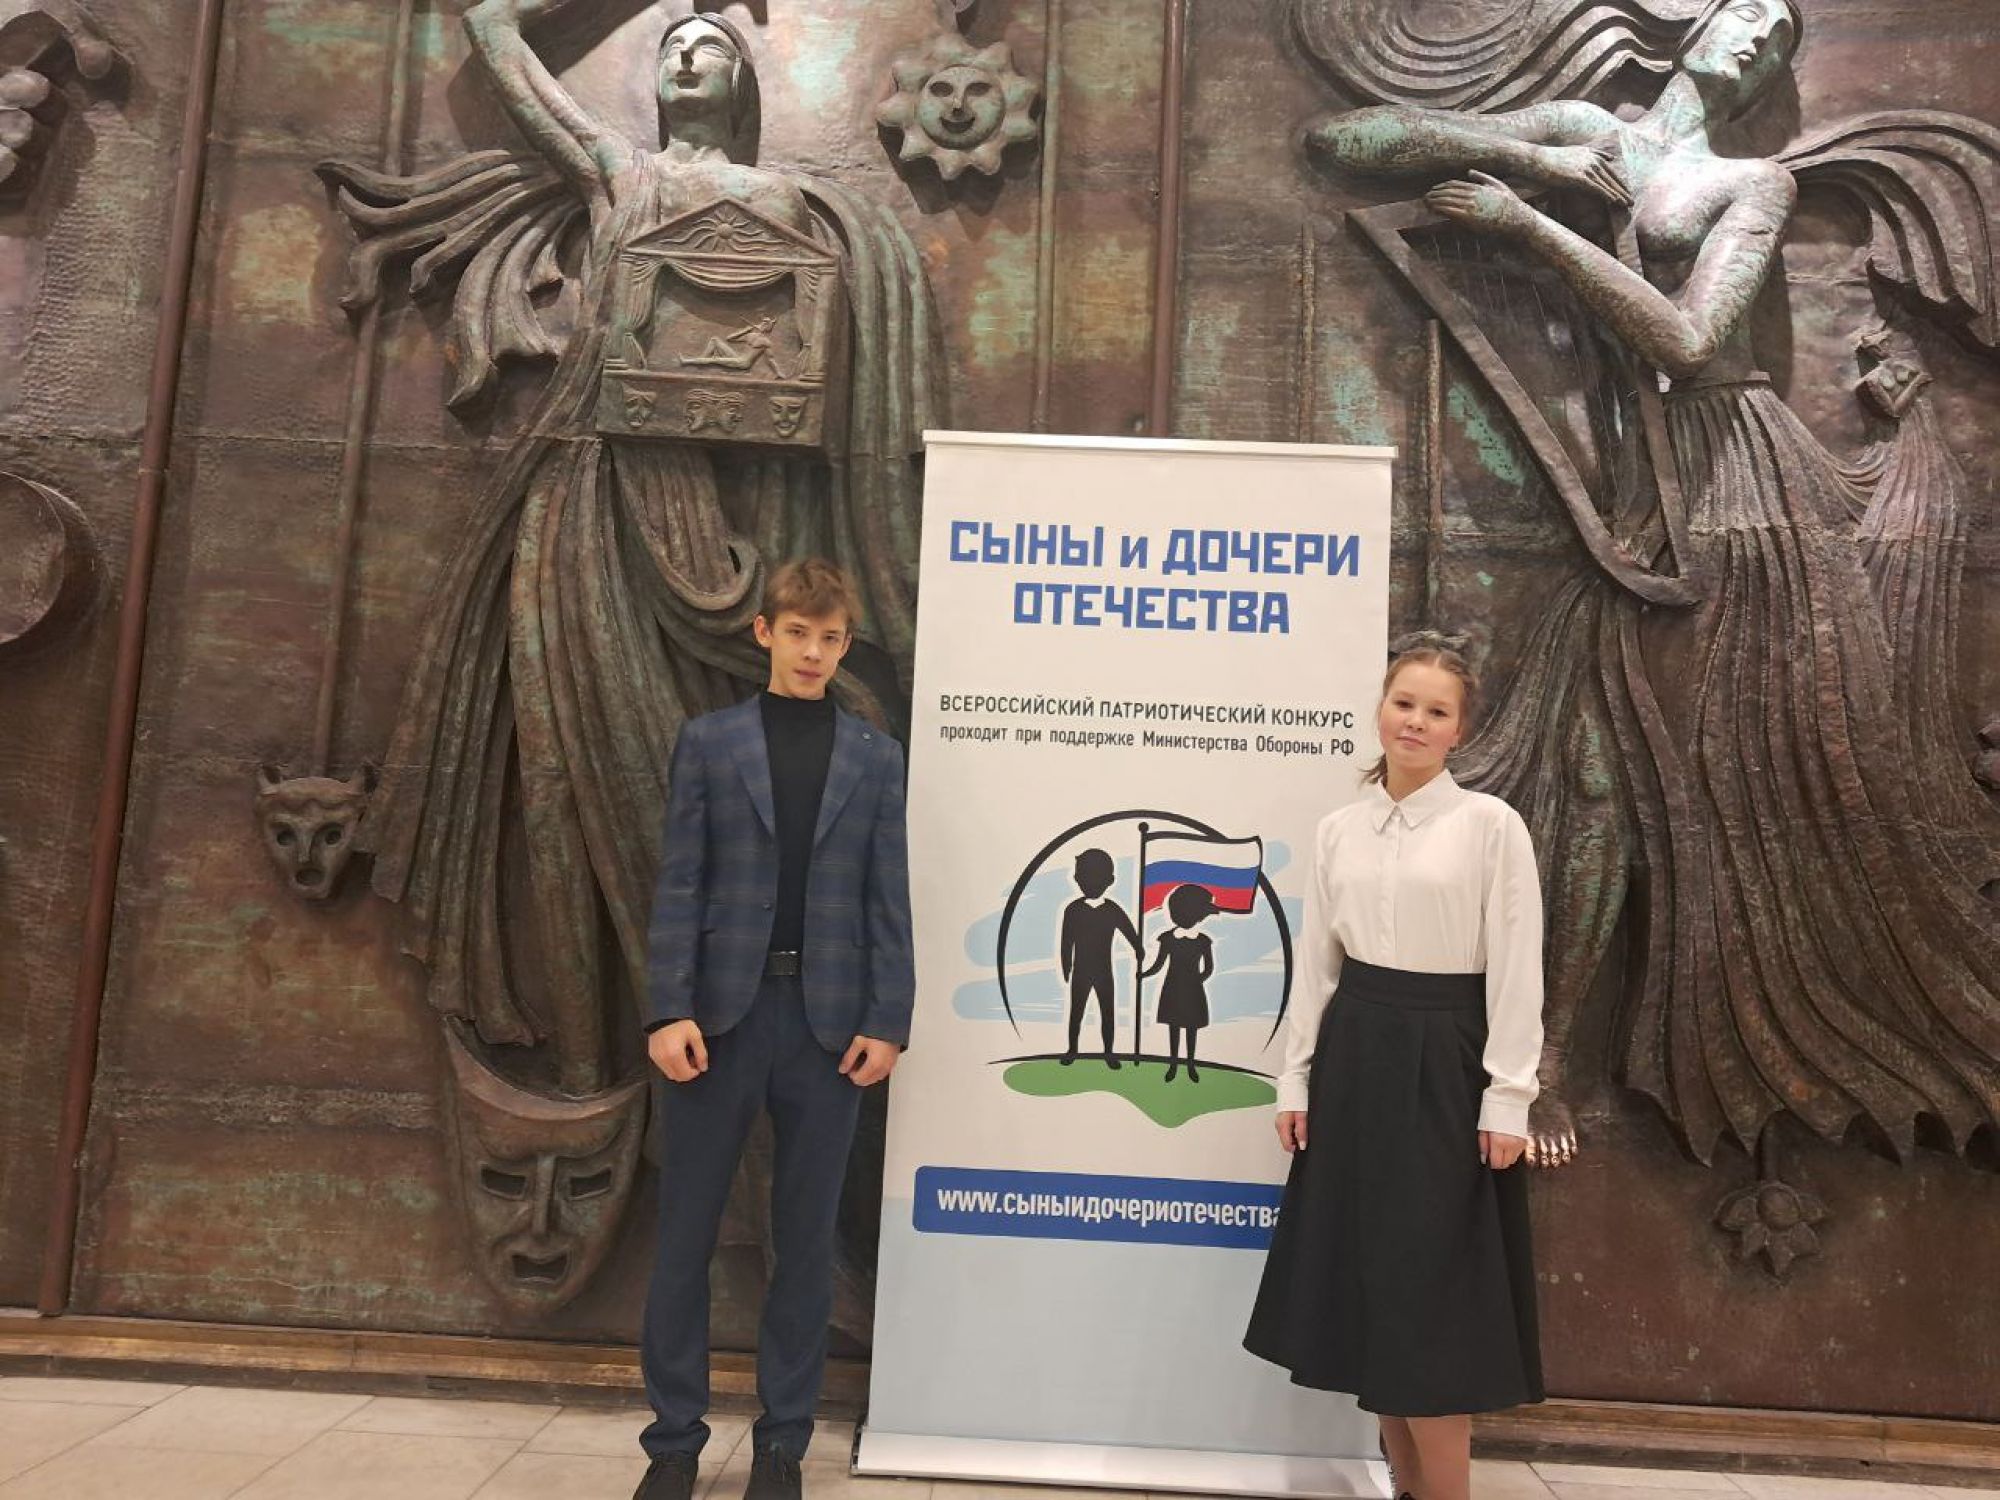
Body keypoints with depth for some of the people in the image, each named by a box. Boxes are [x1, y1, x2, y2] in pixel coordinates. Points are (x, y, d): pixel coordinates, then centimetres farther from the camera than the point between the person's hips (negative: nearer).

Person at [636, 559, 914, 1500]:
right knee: (686, 1234, 7)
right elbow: (679, 885, 0)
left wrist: (887, 1021, -3)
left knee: (806, 1239, 9)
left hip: (828, 1020, 1)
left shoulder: (875, 758, 8)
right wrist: (671, 1008, -9)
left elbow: (887, 899, 4)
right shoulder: (708, 742, 5)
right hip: (722, 1011, 0)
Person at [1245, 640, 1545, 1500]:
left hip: (1443, 1060, -5)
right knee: (1367, 1280, 11)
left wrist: (1507, 1098, -11)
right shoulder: (1340, 829, 6)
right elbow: (1316, 963, 9)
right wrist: (1296, 1078, 7)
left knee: (1427, 1288, 0)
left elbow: (1517, 971, -7)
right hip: (1353, 1056, 5)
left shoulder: (1491, 825, -6)